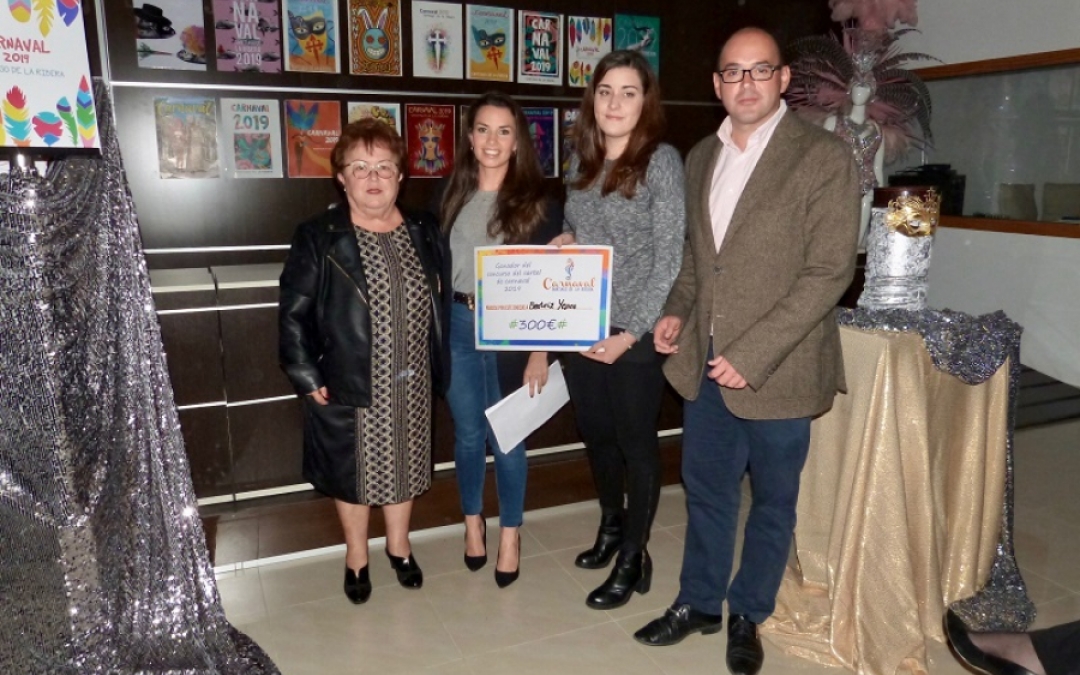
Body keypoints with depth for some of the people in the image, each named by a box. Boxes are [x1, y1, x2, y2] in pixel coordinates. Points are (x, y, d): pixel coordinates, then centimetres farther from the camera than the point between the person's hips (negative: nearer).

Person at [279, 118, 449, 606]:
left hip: (411, 385, 3)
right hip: (348, 386, -3)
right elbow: (294, 315, -8)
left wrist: (437, 367, 4)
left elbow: (443, 301, 8)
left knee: (404, 467, 18)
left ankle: (399, 545, 41)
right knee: (352, 473, 14)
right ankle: (356, 556, 36)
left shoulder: (425, 232, 3)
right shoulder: (318, 239, -9)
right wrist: (307, 378, -12)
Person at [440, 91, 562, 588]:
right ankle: (473, 522, 35)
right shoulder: (453, 196, 7)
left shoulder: (537, 204, -2)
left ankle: (510, 533, 26)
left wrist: (541, 349, -9)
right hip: (457, 325, 3)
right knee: (468, 434, 13)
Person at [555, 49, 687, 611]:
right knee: (596, 434, 18)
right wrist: (562, 243, -3)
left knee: (636, 443, 7)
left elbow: (669, 260, -13)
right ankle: (611, 527, 41)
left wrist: (631, 333, -18)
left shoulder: (661, 161, -9)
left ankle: (633, 558, 24)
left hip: (636, 333, -6)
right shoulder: (581, 163, 8)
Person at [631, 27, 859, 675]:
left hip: (775, 369, -5)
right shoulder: (701, 158, 9)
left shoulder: (824, 157, -11)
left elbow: (830, 271, -15)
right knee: (705, 489, 18)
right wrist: (678, 309, 1)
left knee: (772, 501, 14)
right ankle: (700, 603, 38)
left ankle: (748, 614, 35)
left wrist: (751, 356, -19)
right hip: (706, 362, 5)